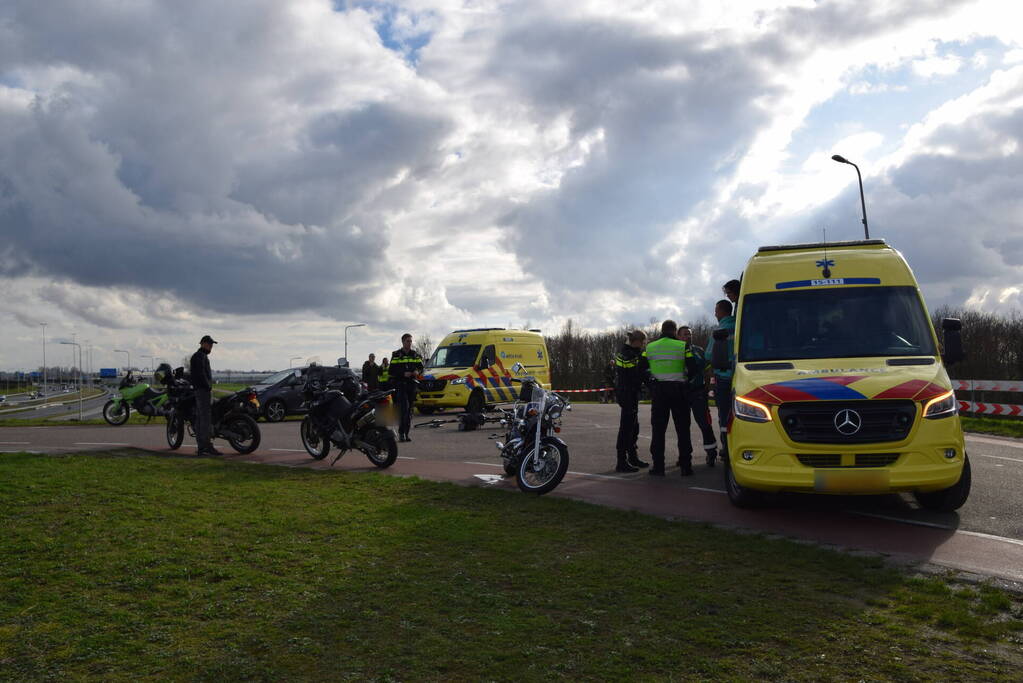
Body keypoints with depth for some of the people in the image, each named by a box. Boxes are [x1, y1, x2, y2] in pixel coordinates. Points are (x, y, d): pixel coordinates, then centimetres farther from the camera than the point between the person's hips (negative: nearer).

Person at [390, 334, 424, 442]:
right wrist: (403, 374, -17)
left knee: (409, 409, 7)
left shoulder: (416, 355, 13)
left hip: (412, 384, 4)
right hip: (400, 384, -4)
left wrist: (417, 371, -6)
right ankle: (401, 432, -14)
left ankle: (406, 433, 14)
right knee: (404, 407, -16)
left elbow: (421, 367, 16)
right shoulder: (396, 355, 1)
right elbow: (392, 371, -3)